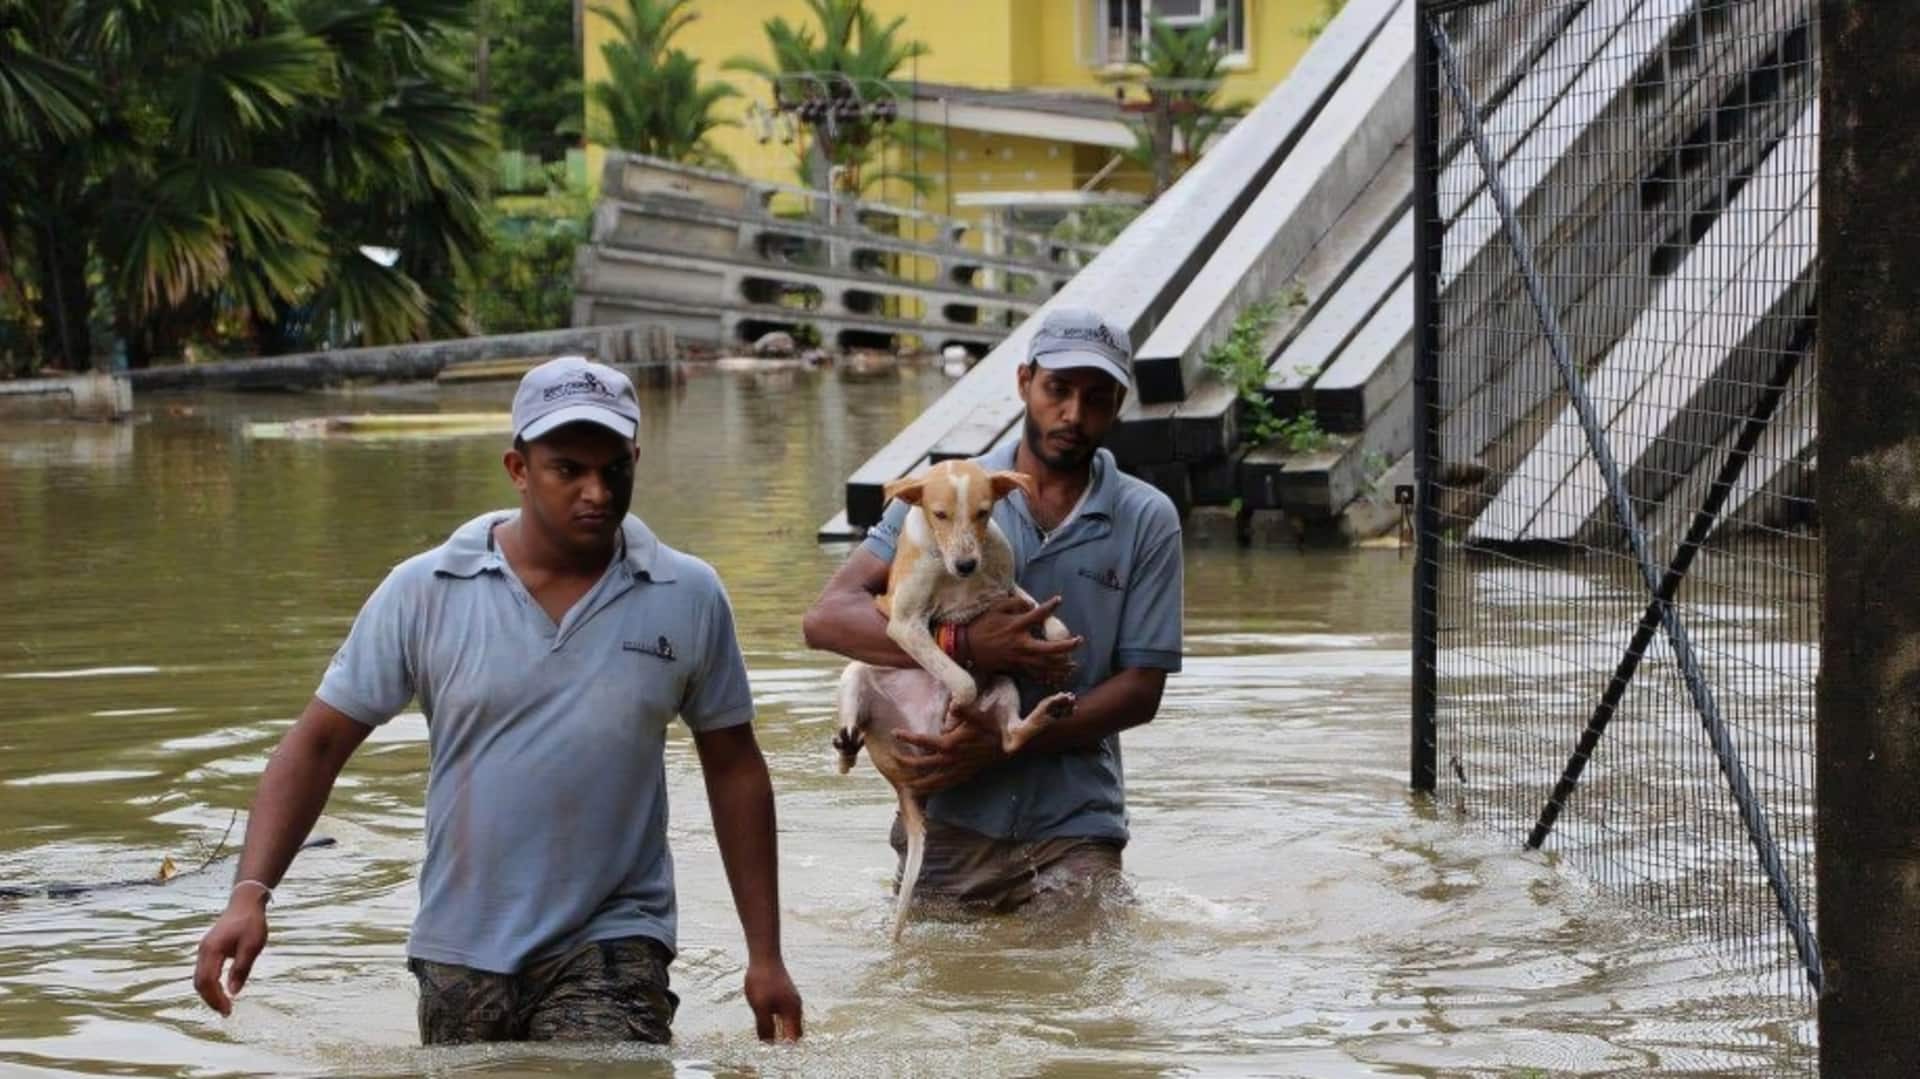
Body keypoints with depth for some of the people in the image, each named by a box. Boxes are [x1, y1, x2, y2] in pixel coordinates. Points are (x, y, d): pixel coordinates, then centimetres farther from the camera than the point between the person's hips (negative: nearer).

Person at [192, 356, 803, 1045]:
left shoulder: (688, 599, -2)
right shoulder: (424, 592, -4)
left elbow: (733, 768, 7)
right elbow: (318, 743, -2)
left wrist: (765, 955, 5)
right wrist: (251, 894, -15)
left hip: (609, 945, -2)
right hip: (460, 956, 2)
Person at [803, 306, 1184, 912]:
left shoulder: (1146, 520, 3)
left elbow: (1142, 688, -2)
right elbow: (827, 618, -6)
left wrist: (1002, 744, -14)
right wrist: (963, 648, -20)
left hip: (1073, 827, 0)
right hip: (949, 821, 1)